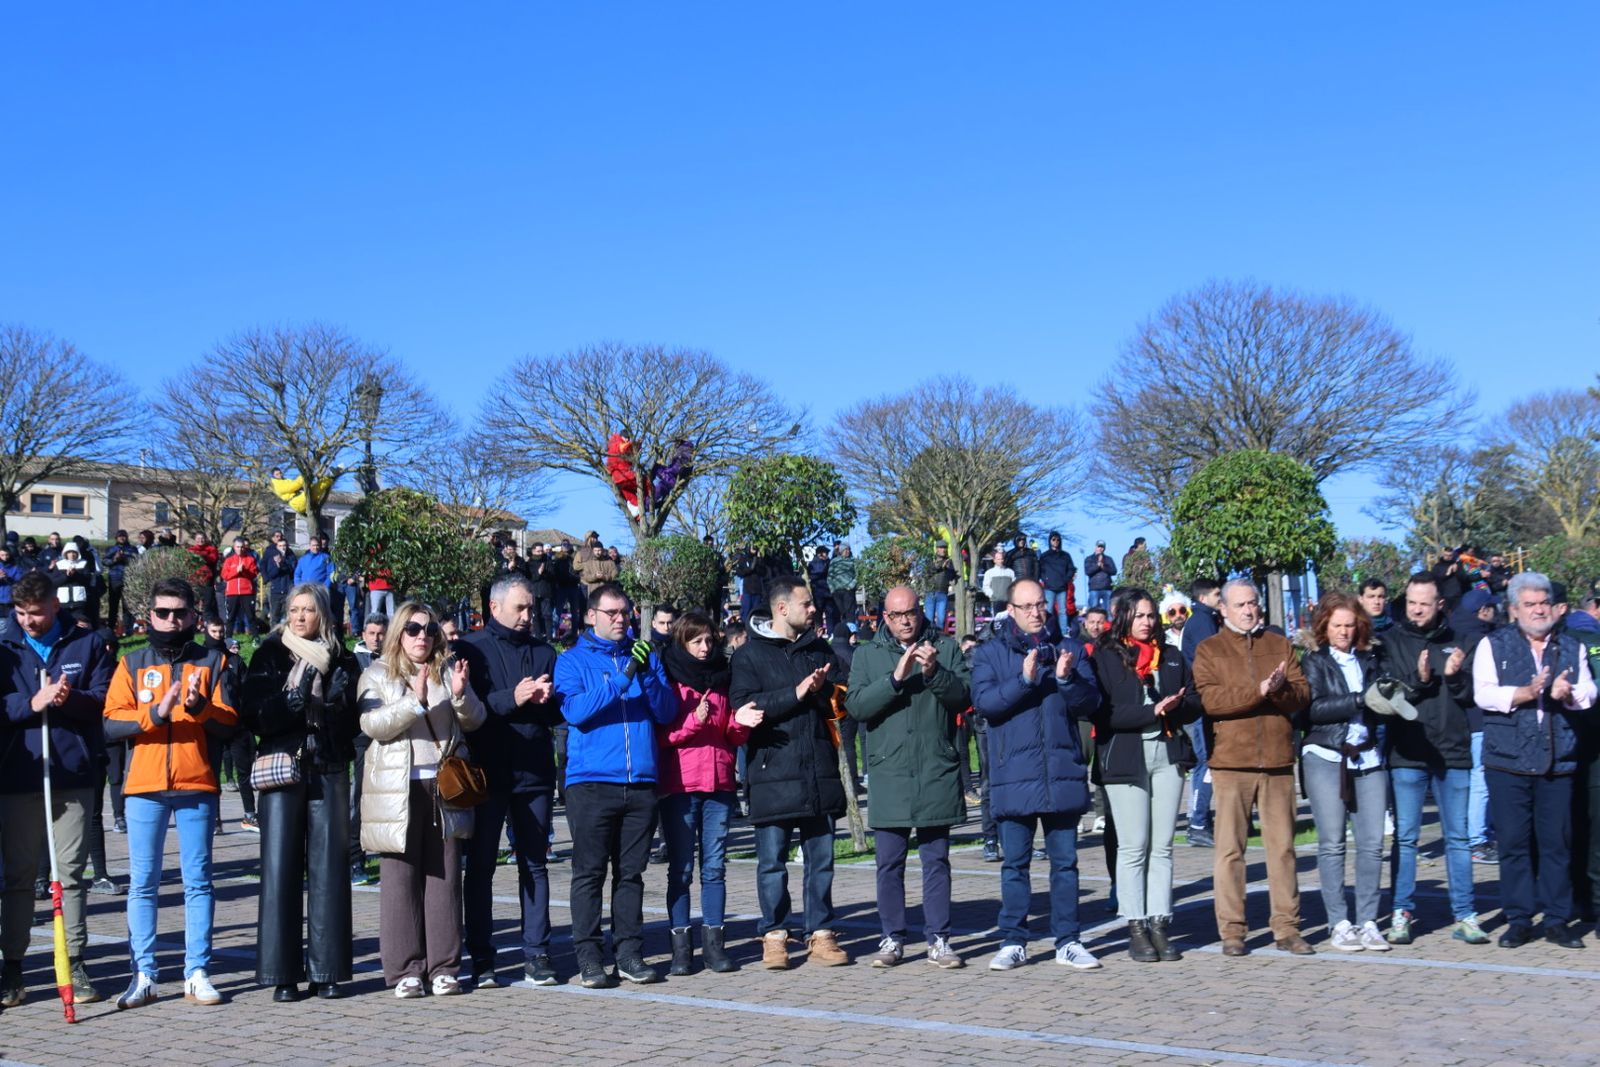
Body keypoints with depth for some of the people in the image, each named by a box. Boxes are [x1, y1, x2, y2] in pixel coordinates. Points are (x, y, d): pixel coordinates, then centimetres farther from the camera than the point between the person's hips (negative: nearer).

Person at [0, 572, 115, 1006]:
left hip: (74, 775, 0)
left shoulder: (89, 644, 3)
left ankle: (75, 963, 11)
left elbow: (104, 699, -2)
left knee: (72, 872, 4)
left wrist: (71, 698, -22)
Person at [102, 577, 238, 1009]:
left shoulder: (213, 661, 9)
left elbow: (230, 722, 0)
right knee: (142, 882, 2)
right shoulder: (132, 663, 10)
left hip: (197, 785, -1)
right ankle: (143, 974, 6)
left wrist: (201, 707, -18)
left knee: (198, 880, 2)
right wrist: (155, 714, -16)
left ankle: (198, 973, 6)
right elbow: (111, 723, -1)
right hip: (144, 786, 1)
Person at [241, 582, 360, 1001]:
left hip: (329, 772, 1)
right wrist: (298, 697, -12)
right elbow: (254, 714, -2)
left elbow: (351, 718, 6)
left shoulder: (340, 659, 12)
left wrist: (319, 706, -9)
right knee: (280, 868, -4)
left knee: (328, 868, 0)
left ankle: (326, 971, 5)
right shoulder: (269, 655, 9)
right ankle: (283, 974, 1)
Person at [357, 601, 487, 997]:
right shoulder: (377, 676, 5)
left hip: (444, 788, 3)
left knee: (445, 877, 3)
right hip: (398, 791, -2)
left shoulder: (448, 673, 14)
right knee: (400, 879, -2)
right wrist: (415, 701, -22)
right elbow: (372, 724, -10)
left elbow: (474, 720, 6)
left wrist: (460, 695, -14)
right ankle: (405, 970, 3)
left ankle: (443, 967, 8)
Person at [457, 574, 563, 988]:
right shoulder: (471, 648, 1)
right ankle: (481, 958, 8)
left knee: (534, 864, 7)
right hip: (486, 772, -3)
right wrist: (512, 699, -18)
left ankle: (536, 953, 12)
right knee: (480, 866, 2)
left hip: (535, 772, 3)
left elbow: (558, 714, 13)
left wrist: (545, 700, -8)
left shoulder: (543, 651, 13)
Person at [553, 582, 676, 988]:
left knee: (631, 873, 6)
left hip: (640, 782, 3)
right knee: (589, 873, -2)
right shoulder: (573, 660, 5)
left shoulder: (645, 656, 15)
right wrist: (623, 678, -19)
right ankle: (588, 957, 3)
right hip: (591, 782, -3)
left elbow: (667, 712, 7)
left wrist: (647, 674, -10)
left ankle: (630, 953, 12)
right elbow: (574, 711, -11)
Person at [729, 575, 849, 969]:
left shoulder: (819, 648, 16)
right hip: (773, 770, -4)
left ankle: (820, 933, 13)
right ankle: (774, 936, 9)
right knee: (772, 860, 1)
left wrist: (825, 690, -3)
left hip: (819, 772, 4)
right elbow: (743, 705, -10)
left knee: (821, 858, 6)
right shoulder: (750, 654, 2)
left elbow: (840, 700, 20)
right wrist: (795, 693, -15)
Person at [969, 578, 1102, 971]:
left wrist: (1067, 678, -16)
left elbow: (1091, 702, 3)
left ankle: (1067, 942, 13)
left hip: (1063, 772, 1)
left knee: (1065, 861, 6)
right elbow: (983, 702, -8)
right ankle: (1013, 942, 11)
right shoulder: (990, 653, 7)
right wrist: (1025, 679, -20)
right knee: (1015, 862, 4)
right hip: (1014, 773, -1)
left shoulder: (1069, 648, 11)